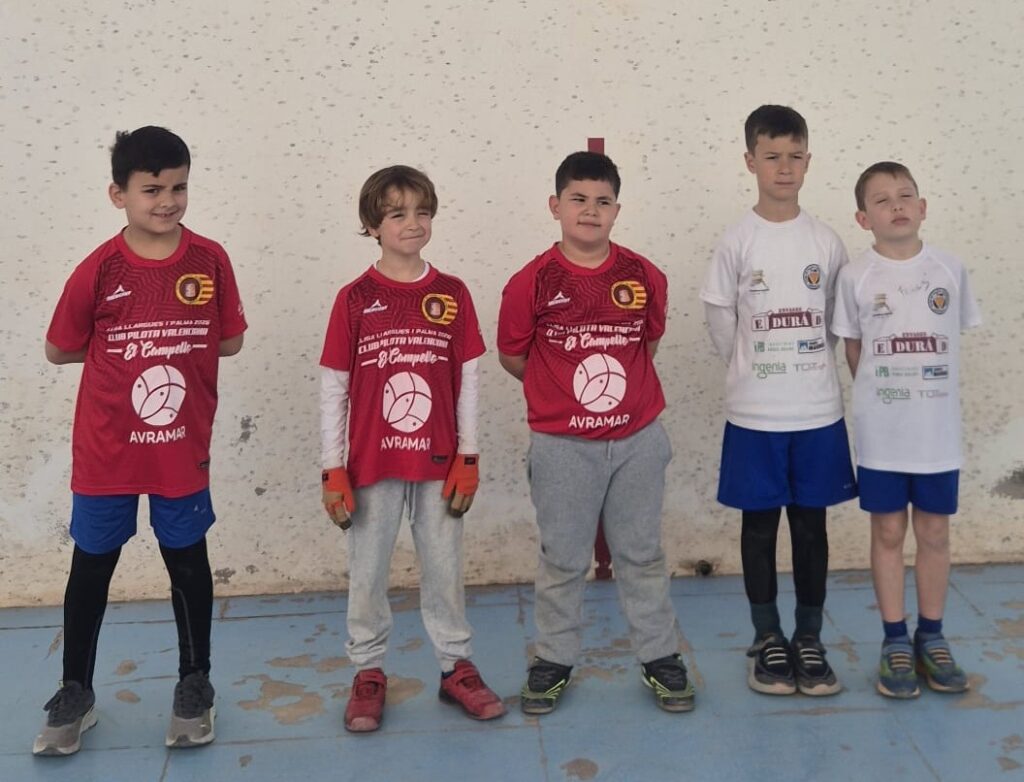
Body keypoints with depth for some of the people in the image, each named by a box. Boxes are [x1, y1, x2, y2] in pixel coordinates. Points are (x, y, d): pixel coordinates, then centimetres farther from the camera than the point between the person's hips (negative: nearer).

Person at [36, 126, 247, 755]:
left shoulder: (210, 261, -7)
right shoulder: (99, 271, -10)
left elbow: (231, 341, 1)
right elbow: (60, 350, -2)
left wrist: (142, 343, -5)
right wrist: (165, 343, -3)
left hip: (183, 450, 1)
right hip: (106, 451, 0)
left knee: (189, 564, 13)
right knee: (91, 568, 12)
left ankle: (195, 685, 31)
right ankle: (76, 693, 30)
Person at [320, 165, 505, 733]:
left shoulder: (452, 294, 0)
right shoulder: (353, 299, -5)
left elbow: (467, 382, 3)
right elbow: (332, 389, -2)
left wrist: (468, 458, -1)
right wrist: (332, 469, -5)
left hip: (438, 463, 1)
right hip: (372, 465, -1)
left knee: (444, 568, 12)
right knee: (367, 572, 10)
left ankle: (456, 666, 27)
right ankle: (368, 672, 26)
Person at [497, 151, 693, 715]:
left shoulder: (644, 277, -2)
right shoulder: (531, 282, -8)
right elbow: (512, 357, 2)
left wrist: (620, 387, 10)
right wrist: (564, 391, 9)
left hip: (637, 441, 2)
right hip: (562, 446, -2)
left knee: (642, 554, 14)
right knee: (562, 559, 11)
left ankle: (660, 657, 27)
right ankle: (554, 659, 27)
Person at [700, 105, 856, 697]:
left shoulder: (827, 242, 2)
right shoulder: (737, 242, -4)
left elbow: (837, 320, 10)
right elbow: (721, 321, 2)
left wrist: (804, 368, 7)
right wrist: (754, 372, 6)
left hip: (819, 411, 2)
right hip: (755, 414, -1)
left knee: (811, 523, 9)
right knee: (760, 523, 7)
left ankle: (809, 641, 22)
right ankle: (768, 641, 21)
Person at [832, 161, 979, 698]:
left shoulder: (950, 270, -1)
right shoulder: (856, 277, -5)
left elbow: (953, 338, 10)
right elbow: (852, 349, 5)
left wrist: (924, 390, 9)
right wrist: (881, 394, 6)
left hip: (938, 430, 2)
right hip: (881, 432, -1)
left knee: (934, 532, 10)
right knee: (888, 532, 8)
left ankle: (931, 638, 25)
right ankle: (895, 642, 19)